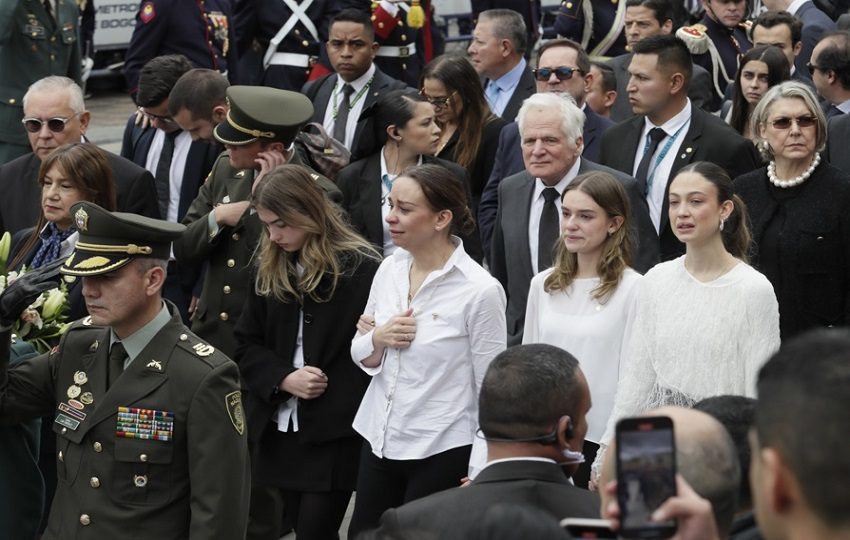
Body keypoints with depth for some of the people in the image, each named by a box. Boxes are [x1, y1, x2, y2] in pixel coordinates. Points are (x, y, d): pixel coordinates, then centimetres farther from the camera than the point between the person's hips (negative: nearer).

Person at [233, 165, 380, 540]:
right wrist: (284, 379, -7)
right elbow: (247, 344, 11)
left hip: (335, 434, -5)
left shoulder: (361, 269, -9)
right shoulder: (268, 267, 9)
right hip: (278, 429, 5)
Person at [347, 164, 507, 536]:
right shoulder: (389, 269, 2)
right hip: (379, 441, 6)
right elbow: (360, 355, 12)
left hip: (442, 454, -6)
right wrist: (378, 340, -10)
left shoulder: (480, 291, -16)